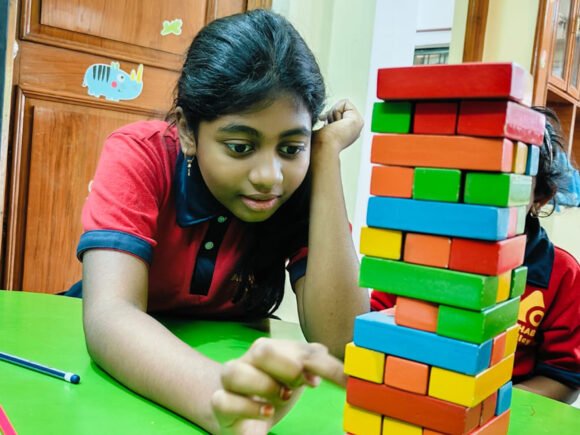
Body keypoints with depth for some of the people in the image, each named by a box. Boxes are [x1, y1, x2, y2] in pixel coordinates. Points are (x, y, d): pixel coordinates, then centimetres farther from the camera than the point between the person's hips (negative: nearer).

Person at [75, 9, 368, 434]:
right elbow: (110, 315, -31)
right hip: (120, 372, 0)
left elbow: (338, 338, -24)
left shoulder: (306, 188, -14)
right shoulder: (140, 155, -18)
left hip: (225, 357, 1)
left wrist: (328, 154, -26)